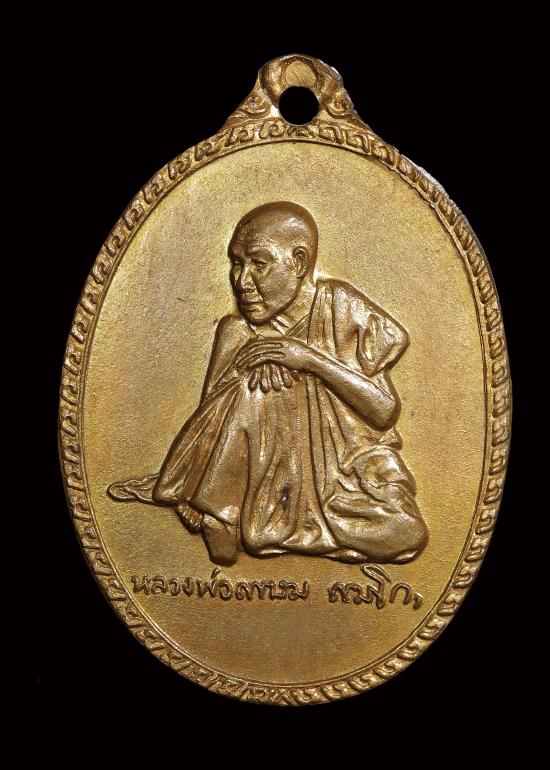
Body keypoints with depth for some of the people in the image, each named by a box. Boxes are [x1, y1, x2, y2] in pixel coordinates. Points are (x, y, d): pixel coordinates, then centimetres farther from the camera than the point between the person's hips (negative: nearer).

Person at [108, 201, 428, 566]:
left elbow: (386, 410, -11)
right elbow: (210, 419, -7)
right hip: (280, 467, 0)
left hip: (352, 461, 0)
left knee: (406, 535, -29)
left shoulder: (340, 306, -6)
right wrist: (197, 492, -24)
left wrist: (310, 358, -21)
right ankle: (220, 518, -13)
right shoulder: (237, 332, -3)